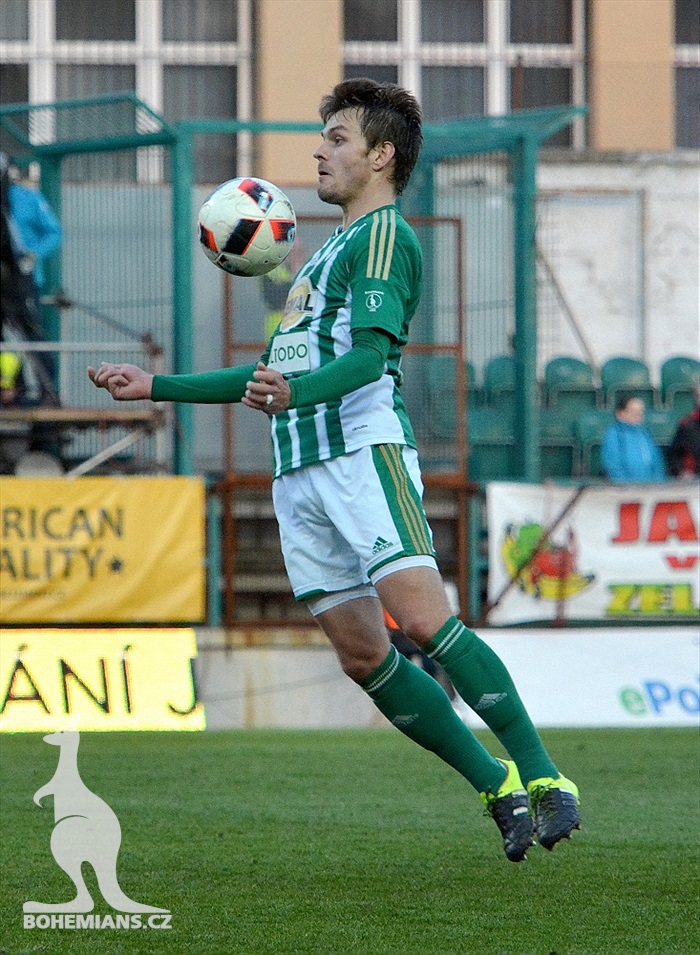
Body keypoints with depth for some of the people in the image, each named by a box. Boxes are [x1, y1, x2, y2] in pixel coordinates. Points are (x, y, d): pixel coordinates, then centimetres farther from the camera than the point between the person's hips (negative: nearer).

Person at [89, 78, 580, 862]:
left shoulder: (385, 234, -1)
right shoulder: (328, 252, 28)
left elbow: (371, 352, -16)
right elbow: (276, 373, 34)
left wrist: (294, 393, -34)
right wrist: (156, 387, 32)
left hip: (363, 451, -9)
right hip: (298, 471, 9)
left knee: (424, 619, -20)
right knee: (361, 654, 0)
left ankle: (545, 782, -16)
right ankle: (498, 789, 6)